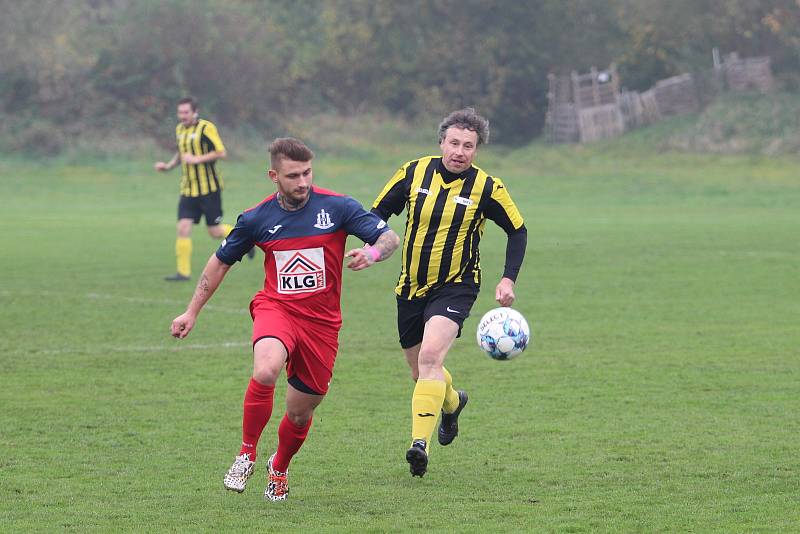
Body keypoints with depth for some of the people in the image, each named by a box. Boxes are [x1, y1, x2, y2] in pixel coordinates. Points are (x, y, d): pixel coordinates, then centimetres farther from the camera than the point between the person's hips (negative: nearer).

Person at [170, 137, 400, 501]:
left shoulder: (337, 207, -6)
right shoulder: (257, 218, -2)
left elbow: (391, 238, -5)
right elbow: (221, 262, 13)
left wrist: (372, 253, -29)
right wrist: (192, 312, 15)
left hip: (322, 321, 1)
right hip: (276, 308, -1)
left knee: (300, 412, 8)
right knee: (265, 371, -33)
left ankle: (279, 468, 41)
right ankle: (247, 453, -11)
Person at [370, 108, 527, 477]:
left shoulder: (486, 188, -10)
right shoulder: (413, 173, -5)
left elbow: (517, 231, 3)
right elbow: (378, 213, 5)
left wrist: (508, 280, -7)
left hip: (455, 286, -4)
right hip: (410, 288, 4)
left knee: (430, 356, -27)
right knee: (420, 373, 15)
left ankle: (420, 443, -30)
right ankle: (452, 402, 50)